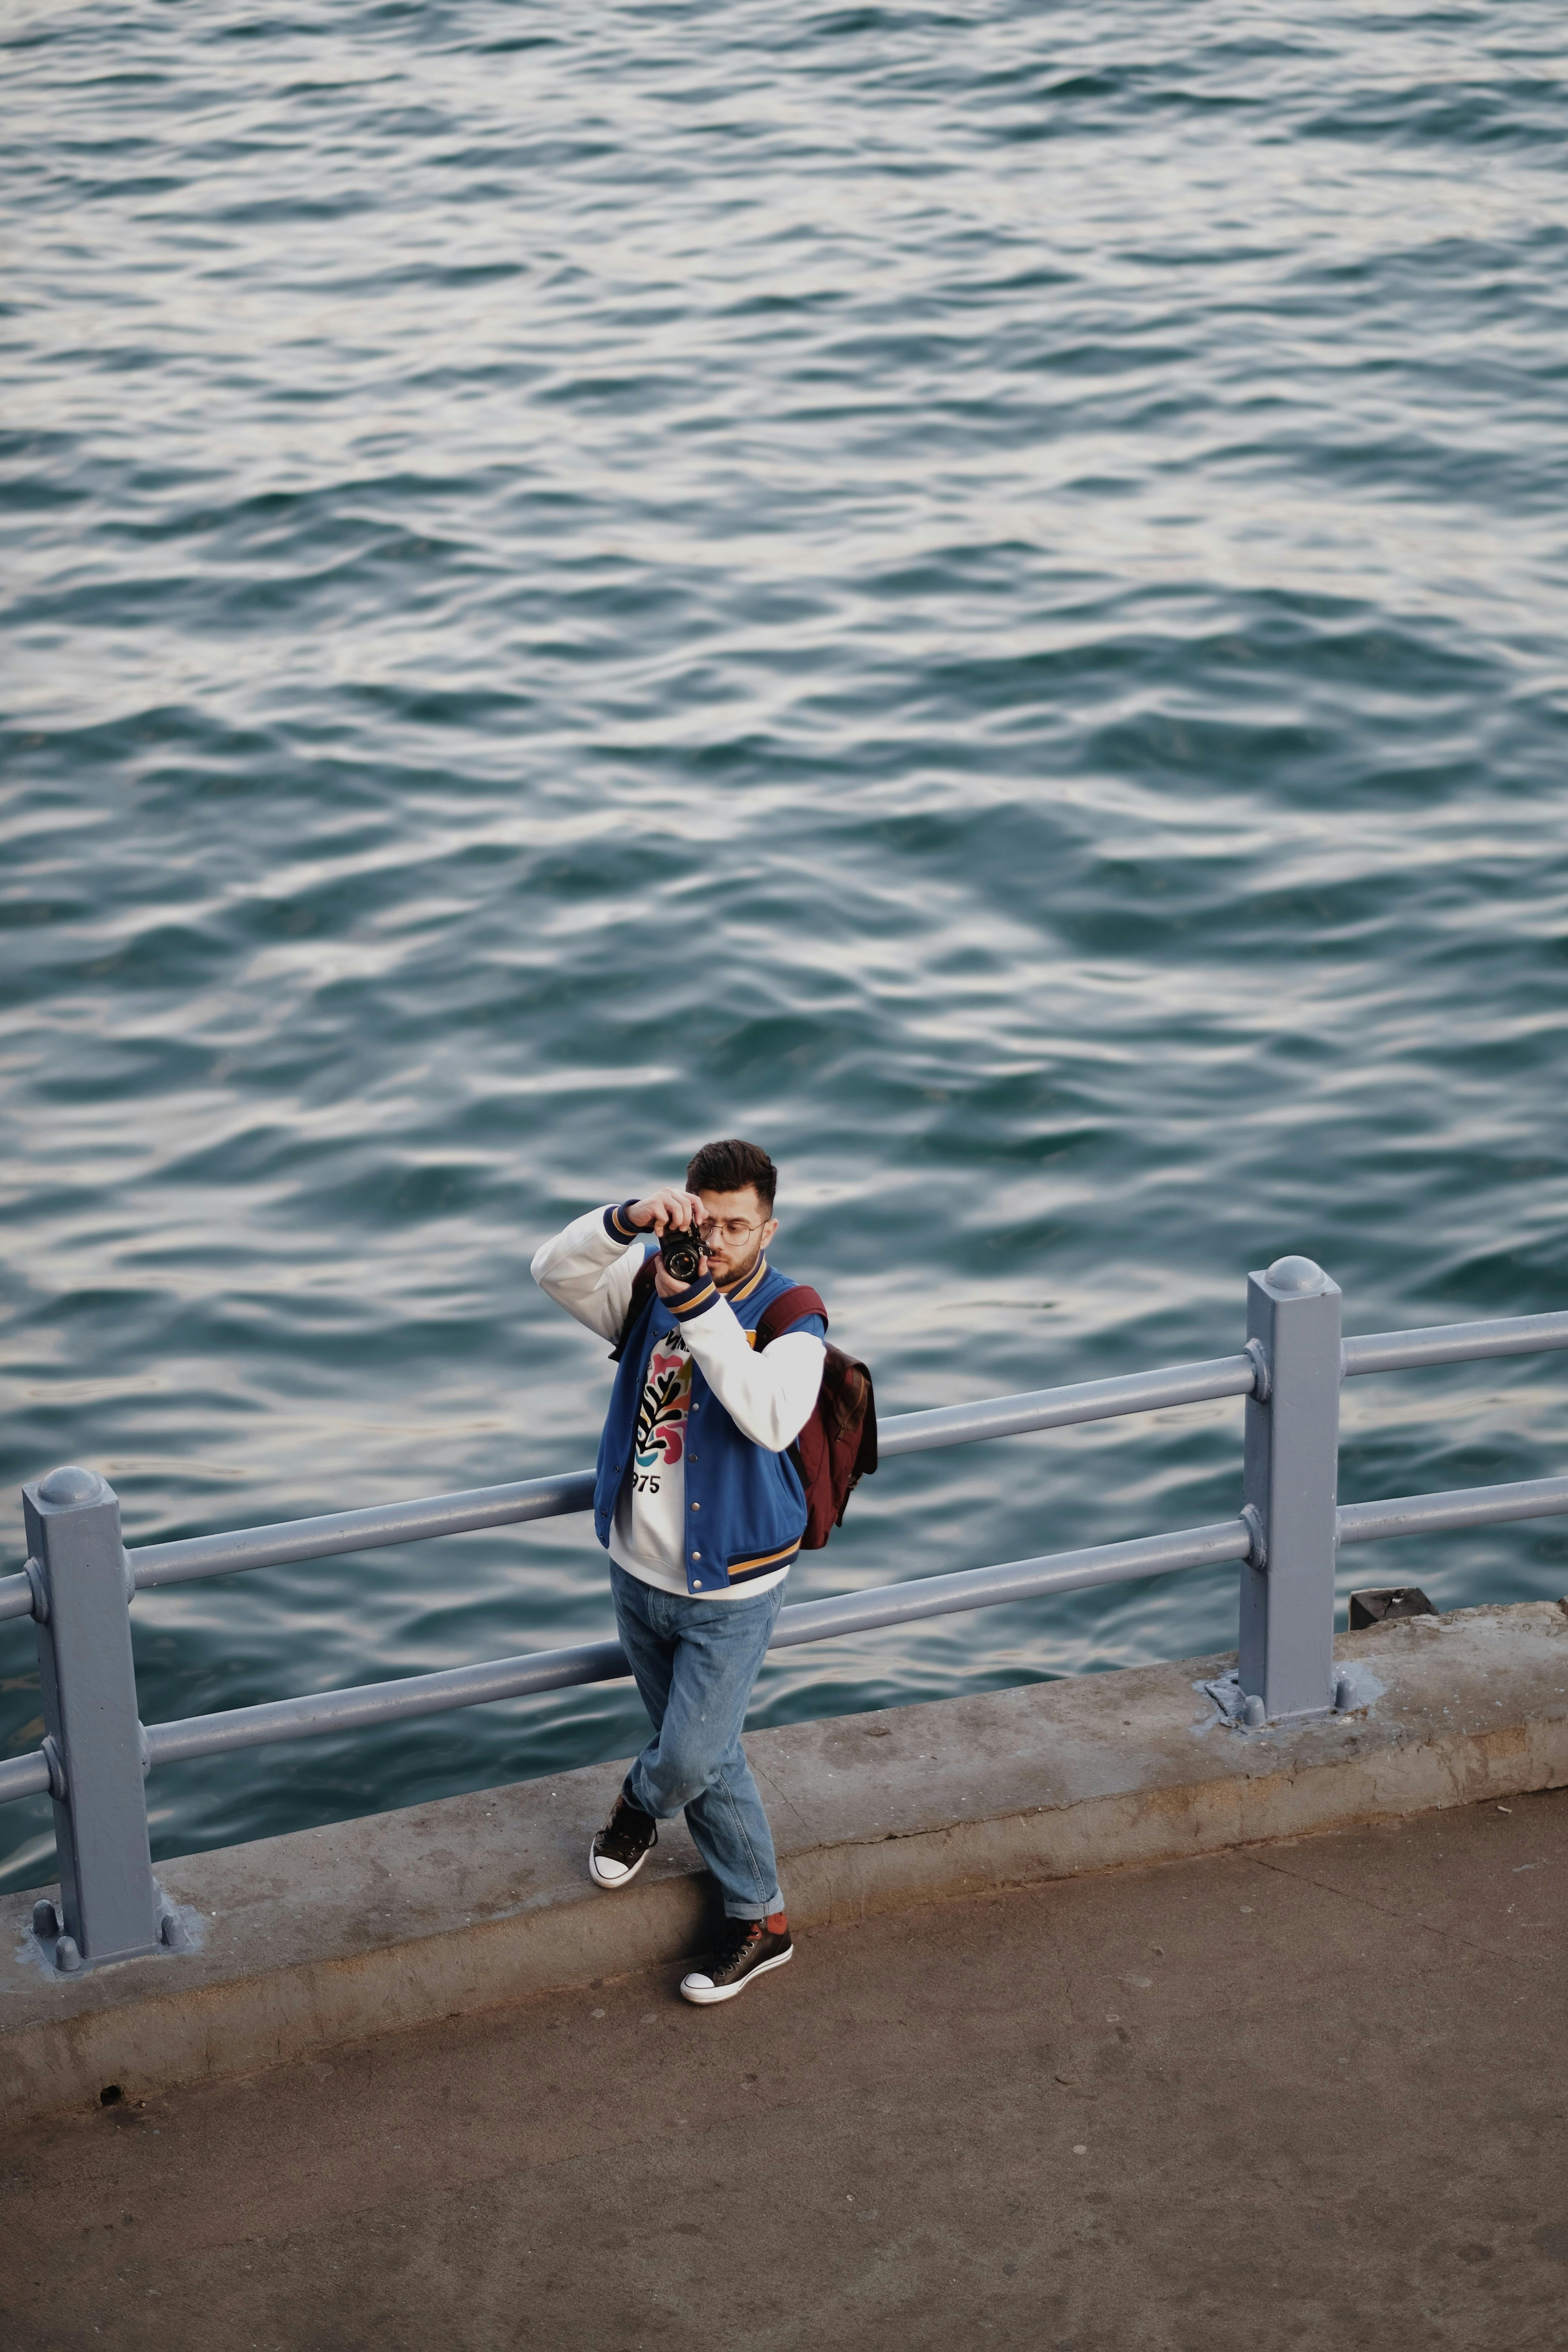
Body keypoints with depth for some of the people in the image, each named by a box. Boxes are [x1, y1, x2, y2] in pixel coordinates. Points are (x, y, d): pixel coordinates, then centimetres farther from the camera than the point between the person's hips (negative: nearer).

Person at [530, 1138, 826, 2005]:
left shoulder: (791, 1320, -17)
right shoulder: (652, 1283, -6)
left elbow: (772, 1418, -37)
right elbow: (553, 1270, -23)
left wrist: (699, 1308, -45)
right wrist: (628, 1222, -41)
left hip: (730, 1591, -4)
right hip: (639, 1572, 4)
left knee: (690, 1759, 1)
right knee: (707, 1757, 17)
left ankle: (639, 1804, 36)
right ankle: (759, 1920, 33)